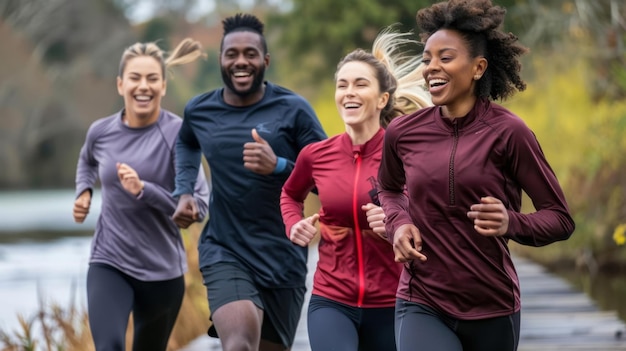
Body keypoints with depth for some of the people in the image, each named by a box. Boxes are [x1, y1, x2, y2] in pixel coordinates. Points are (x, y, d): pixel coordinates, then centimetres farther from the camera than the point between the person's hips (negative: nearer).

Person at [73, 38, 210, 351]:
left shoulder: (178, 134, -13)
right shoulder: (101, 132, -2)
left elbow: (198, 207, -16)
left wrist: (143, 190, -26)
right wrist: (83, 192, 5)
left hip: (162, 270, -1)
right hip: (109, 264, 1)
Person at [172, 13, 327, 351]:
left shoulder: (293, 109, -7)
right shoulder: (199, 111, 3)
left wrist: (279, 167, -24)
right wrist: (184, 191, 13)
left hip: (283, 258, 0)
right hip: (225, 252, 0)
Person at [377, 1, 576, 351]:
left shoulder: (507, 132, -10)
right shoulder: (403, 132, -1)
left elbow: (560, 219, -5)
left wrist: (510, 223, -25)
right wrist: (398, 224, 0)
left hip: (492, 310, -1)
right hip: (422, 307, 1)